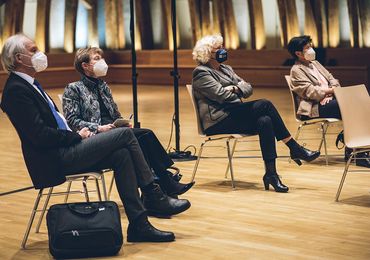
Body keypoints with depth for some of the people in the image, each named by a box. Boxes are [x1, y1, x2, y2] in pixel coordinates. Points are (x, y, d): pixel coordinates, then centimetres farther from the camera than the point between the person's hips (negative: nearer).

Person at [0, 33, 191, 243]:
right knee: (125, 134, -14)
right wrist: (77, 136, -9)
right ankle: (153, 196, -4)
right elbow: (39, 135, -21)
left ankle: (139, 225, -7)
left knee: (122, 155, -7)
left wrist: (77, 134, 4)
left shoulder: (29, 83, 18)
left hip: (65, 149, 10)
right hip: (55, 159, -10)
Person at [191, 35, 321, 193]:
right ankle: (295, 149, -21)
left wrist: (236, 88, -12)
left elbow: (248, 88, 11)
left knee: (264, 121, -23)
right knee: (264, 105, -24)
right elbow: (221, 95, -17)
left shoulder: (226, 69, 23)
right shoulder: (201, 73, -3)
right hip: (217, 122, -8)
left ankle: (271, 174, -24)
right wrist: (240, 89, 1)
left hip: (235, 116, 8)